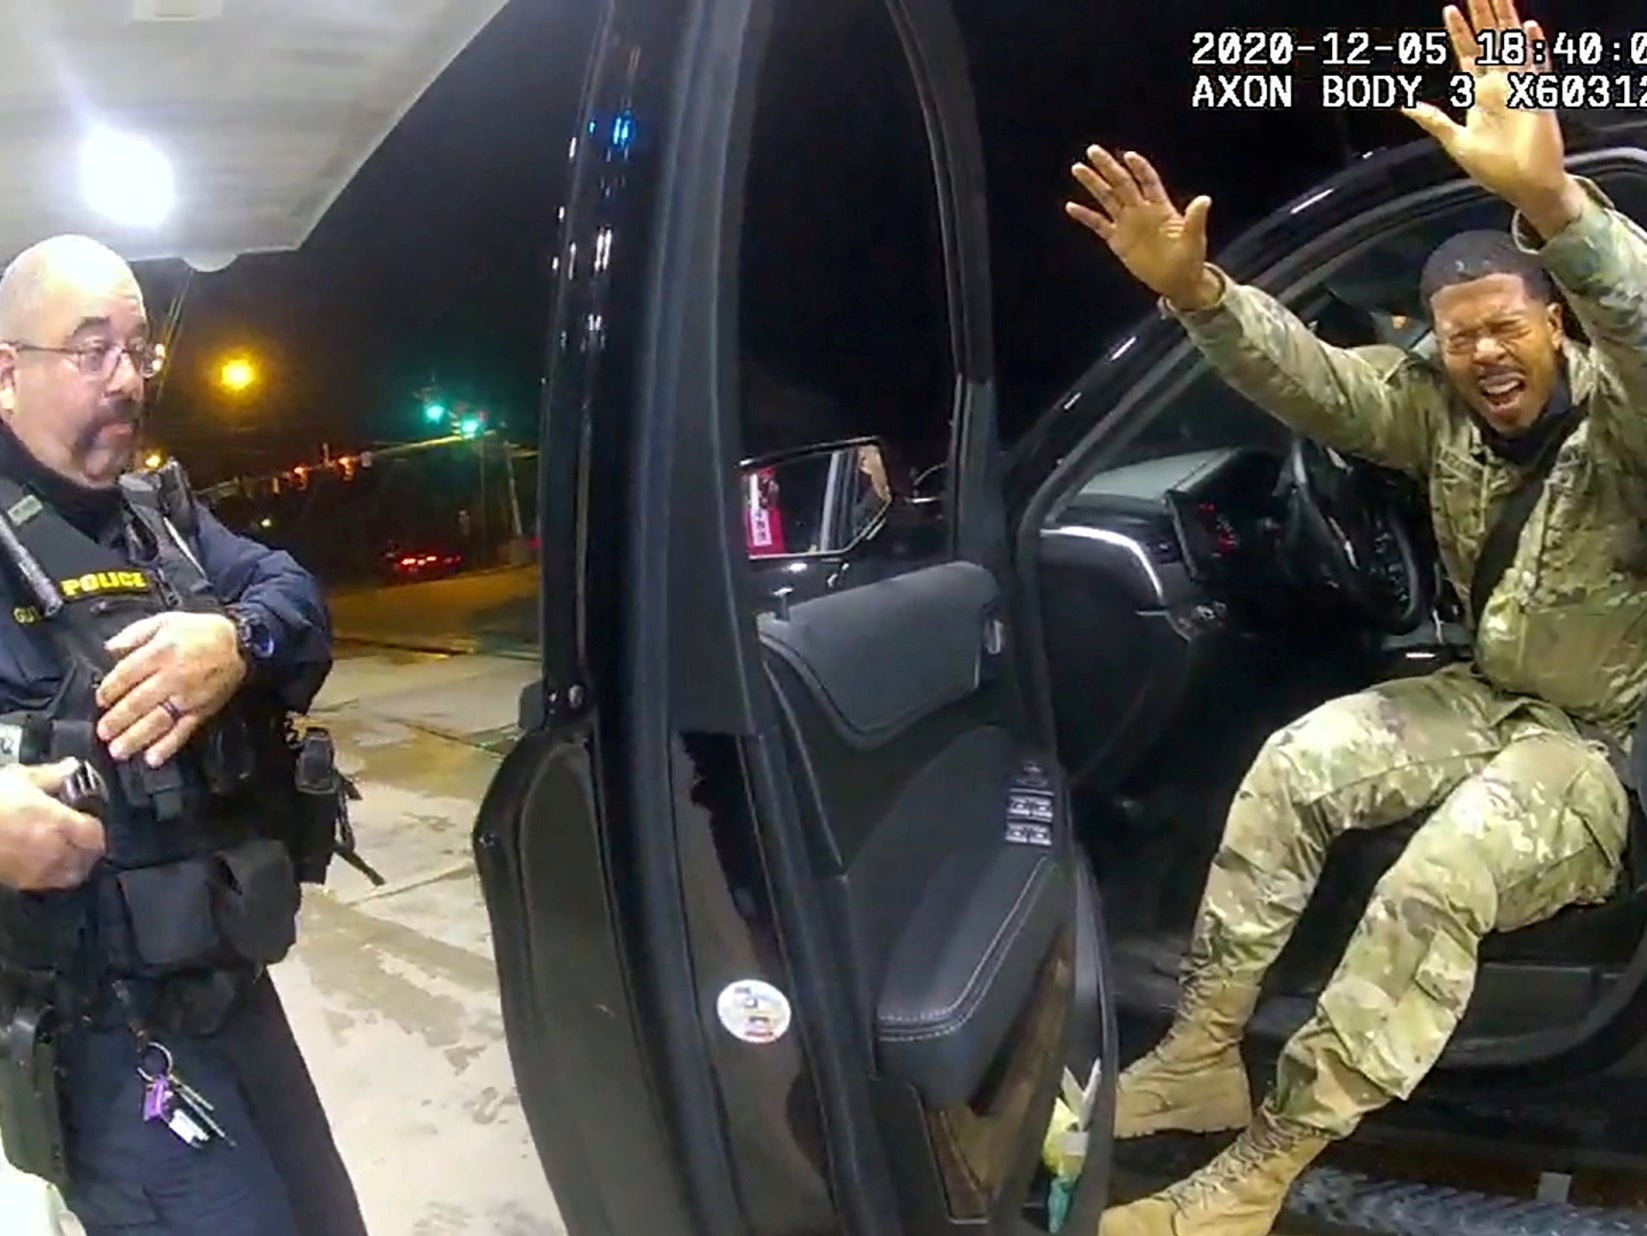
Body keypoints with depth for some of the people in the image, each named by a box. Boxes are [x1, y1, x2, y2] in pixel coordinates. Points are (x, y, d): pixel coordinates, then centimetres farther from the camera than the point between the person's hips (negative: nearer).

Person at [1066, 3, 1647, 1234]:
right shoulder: (1442, 407, -2)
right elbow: (1313, 380, -15)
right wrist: (1197, 292, -34)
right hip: (1489, 694, 6)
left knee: (1438, 875, -31)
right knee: (1296, 762, -16)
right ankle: (1201, 1059, -8)